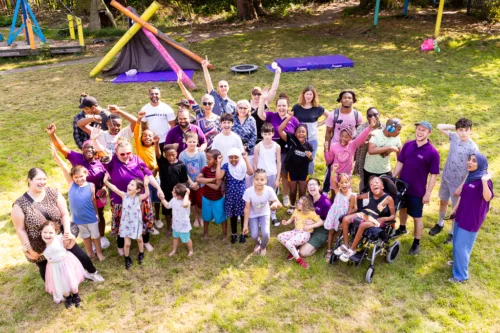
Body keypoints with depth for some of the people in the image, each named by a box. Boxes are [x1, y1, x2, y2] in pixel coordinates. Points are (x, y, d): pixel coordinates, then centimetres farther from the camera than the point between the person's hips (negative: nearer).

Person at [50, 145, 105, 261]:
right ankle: (90, 253, 44)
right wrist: (55, 155, -33)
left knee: (95, 236, 18)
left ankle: (99, 252, 41)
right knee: (85, 237, 22)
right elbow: (64, 169, -25)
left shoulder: (91, 186, -14)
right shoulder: (71, 184, -14)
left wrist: (97, 214, 7)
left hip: (91, 218, -1)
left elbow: (93, 201, -3)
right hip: (78, 219, 1)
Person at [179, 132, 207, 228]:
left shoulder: (201, 154, -13)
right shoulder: (182, 155, -12)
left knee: (200, 202, 5)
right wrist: (191, 183, -17)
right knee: (192, 202, 17)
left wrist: (197, 183, -15)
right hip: (188, 183, 1)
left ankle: (200, 217, 34)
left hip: (200, 183, -1)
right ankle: (196, 218, 39)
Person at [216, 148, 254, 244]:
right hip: (230, 195, 1)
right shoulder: (226, 166, -5)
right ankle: (234, 234, 32)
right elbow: (218, 177, -20)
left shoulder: (243, 165, -7)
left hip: (242, 194, -1)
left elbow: (250, 173, -27)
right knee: (233, 215, 14)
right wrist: (219, 163, -18)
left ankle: (243, 234, 29)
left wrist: (246, 159, -26)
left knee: (243, 214, 11)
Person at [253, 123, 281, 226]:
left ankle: (273, 216, 26)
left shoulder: (277, 146, -6)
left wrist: (277, 178, -2)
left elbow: (279, 163, -1)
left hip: (273, 175, 1)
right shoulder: (258, 147, -9)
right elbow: (255, 163, -2)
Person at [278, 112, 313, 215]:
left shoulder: (308, 146, -14)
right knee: (292, 191, 15)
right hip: (292, 170, -1)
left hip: (303, 171, 1)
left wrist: (310, 156, -21)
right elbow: (280, 130, -30)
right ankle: (292, 206, 40)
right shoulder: (291, 140, -19)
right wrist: (288, 118, -34)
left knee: (302, 191, 15)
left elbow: (310, 160, 3)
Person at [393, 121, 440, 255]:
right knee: (402, 208, 25)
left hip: (417, 191, -4)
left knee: (417, 217, 7)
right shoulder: (407, 145, -4)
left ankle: (416, 243, 22)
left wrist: (428, 193, -13)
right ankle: (402, 228, 50)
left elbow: (434, 175, -13)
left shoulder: (432, 152, -17)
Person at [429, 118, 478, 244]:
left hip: (459, 182, -5)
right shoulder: (454, 137, -6)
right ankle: (440, 224, 44)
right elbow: (440, 127, 5)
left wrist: (461, 186, -17)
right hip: (446, 178, 5)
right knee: (443, 201, 22)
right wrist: (455, 127, -6)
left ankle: (453, 232, 28)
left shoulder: (473, 148, -21)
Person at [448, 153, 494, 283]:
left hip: (472, 219, -8)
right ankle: (458, 262, 45)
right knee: (457, 242, 22)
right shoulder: (470, 176, 5)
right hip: (461, 215, 8)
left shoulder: (482, 180, -21)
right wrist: (455, 208, 21)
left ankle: (461, 275, 13)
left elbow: (487, 198, -37)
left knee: (461, 246, -1)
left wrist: (484, 181, -45)